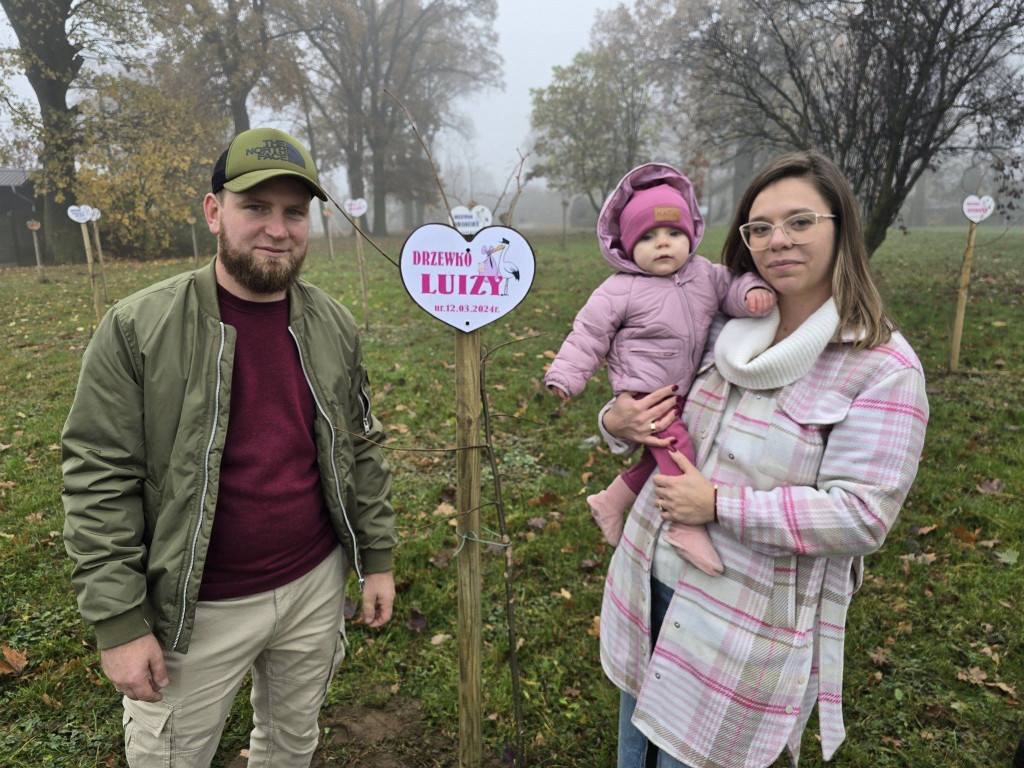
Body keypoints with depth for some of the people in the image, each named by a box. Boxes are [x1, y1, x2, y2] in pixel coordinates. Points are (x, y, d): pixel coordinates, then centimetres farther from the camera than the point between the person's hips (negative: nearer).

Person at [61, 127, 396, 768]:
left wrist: (378, 559, 6)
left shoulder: (334, 326, -1)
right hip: (197, 610, -3)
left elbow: (362, 448, 5)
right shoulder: (138, 330, -14)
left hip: (316, 586, 4)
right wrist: (118, 623, -13)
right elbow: (100, 483, -12)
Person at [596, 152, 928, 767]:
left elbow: (862, 516, -20)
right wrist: (617, 422, -9)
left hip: (750, 618, -5)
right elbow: (653, 404, 14)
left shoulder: (883, 368, -15)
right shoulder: (726, 329, 1)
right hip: (652, 578, 5)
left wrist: (719, 504, -22)